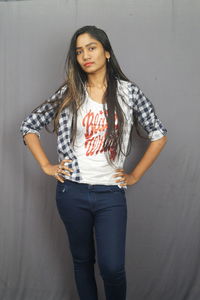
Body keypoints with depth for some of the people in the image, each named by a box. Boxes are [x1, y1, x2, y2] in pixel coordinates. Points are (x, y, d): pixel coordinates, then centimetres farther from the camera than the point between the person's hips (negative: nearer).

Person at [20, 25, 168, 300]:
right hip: (72, 192, 1)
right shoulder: (69, 92, 1)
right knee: (82, 260, 15)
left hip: (111, 193, -1)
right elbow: (28, 126, 7)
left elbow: (159, 135, 4)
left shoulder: (129, 91, -1)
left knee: (112, 267, -4)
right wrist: (46, 166, 1)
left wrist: (135, 176, 2)